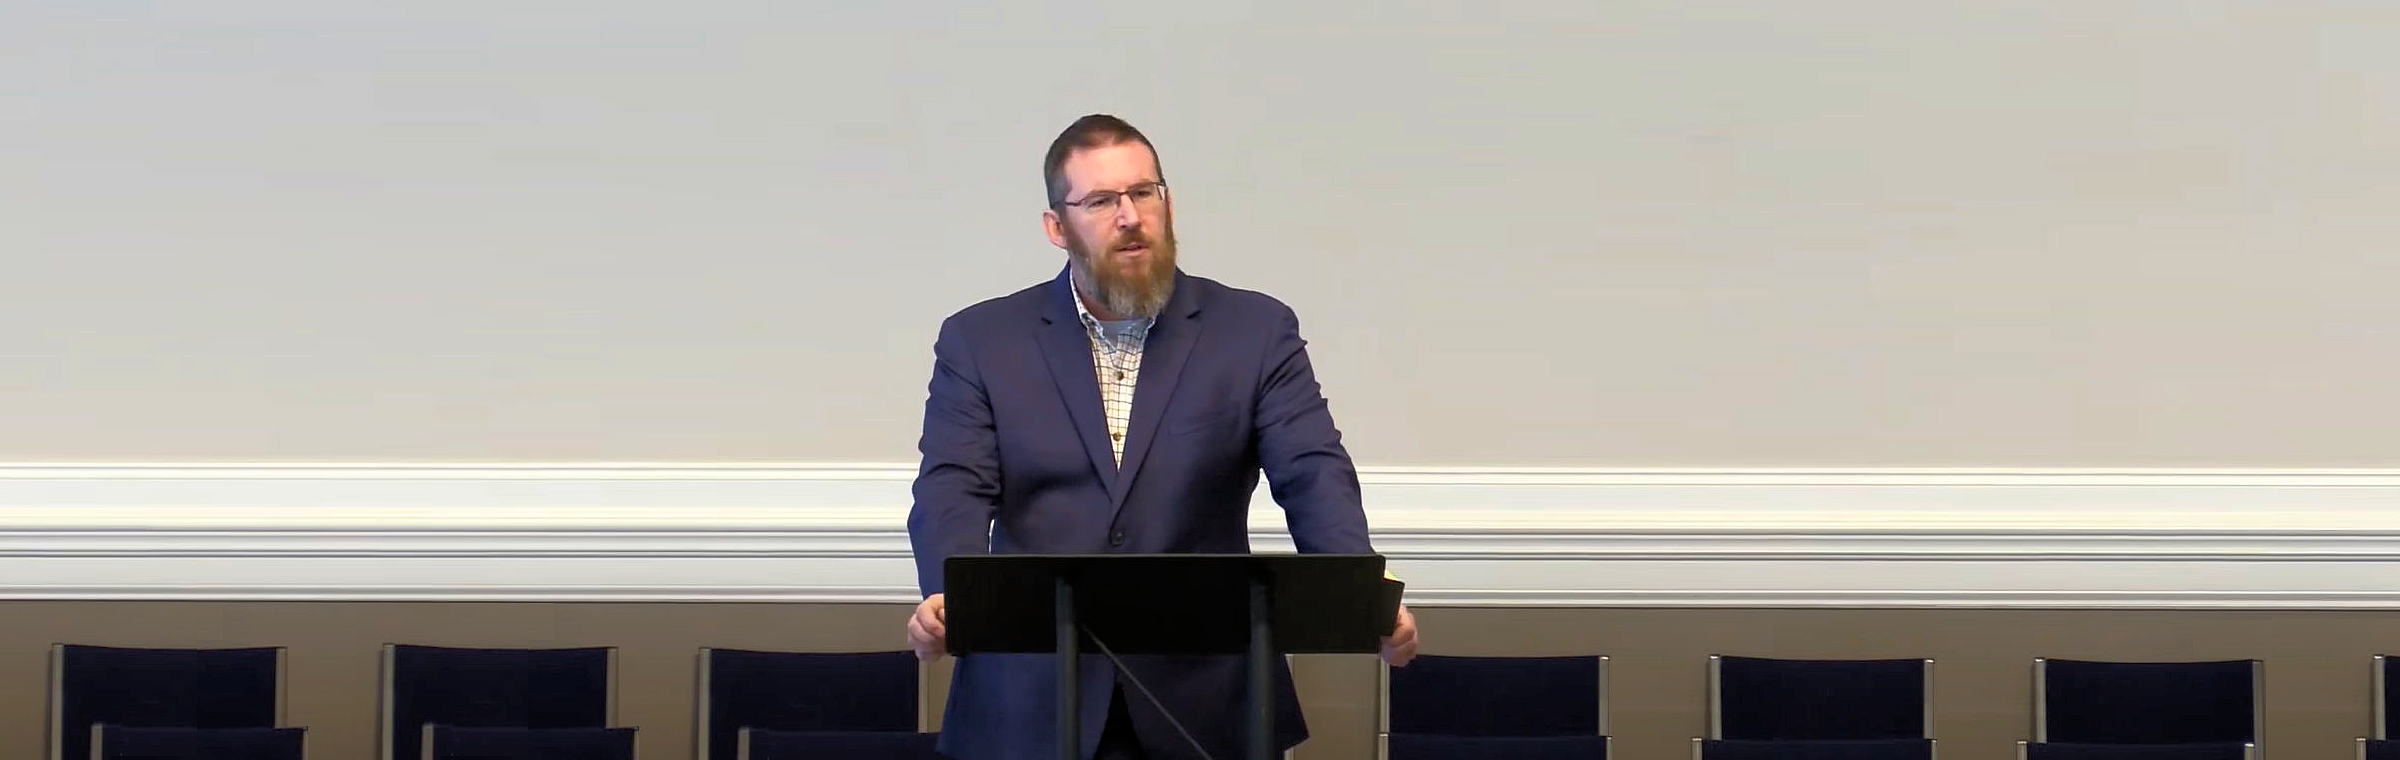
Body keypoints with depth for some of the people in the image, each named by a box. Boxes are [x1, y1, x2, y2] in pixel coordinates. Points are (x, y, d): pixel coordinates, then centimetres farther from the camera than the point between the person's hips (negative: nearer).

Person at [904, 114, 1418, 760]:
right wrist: (945, 597, -27)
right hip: (1032, 708, 0)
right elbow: (954, 489, -6)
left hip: (1207, 706, 0)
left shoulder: (1255, 332, 4)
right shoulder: (981, 341, 5)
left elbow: (1315, 476, -6)